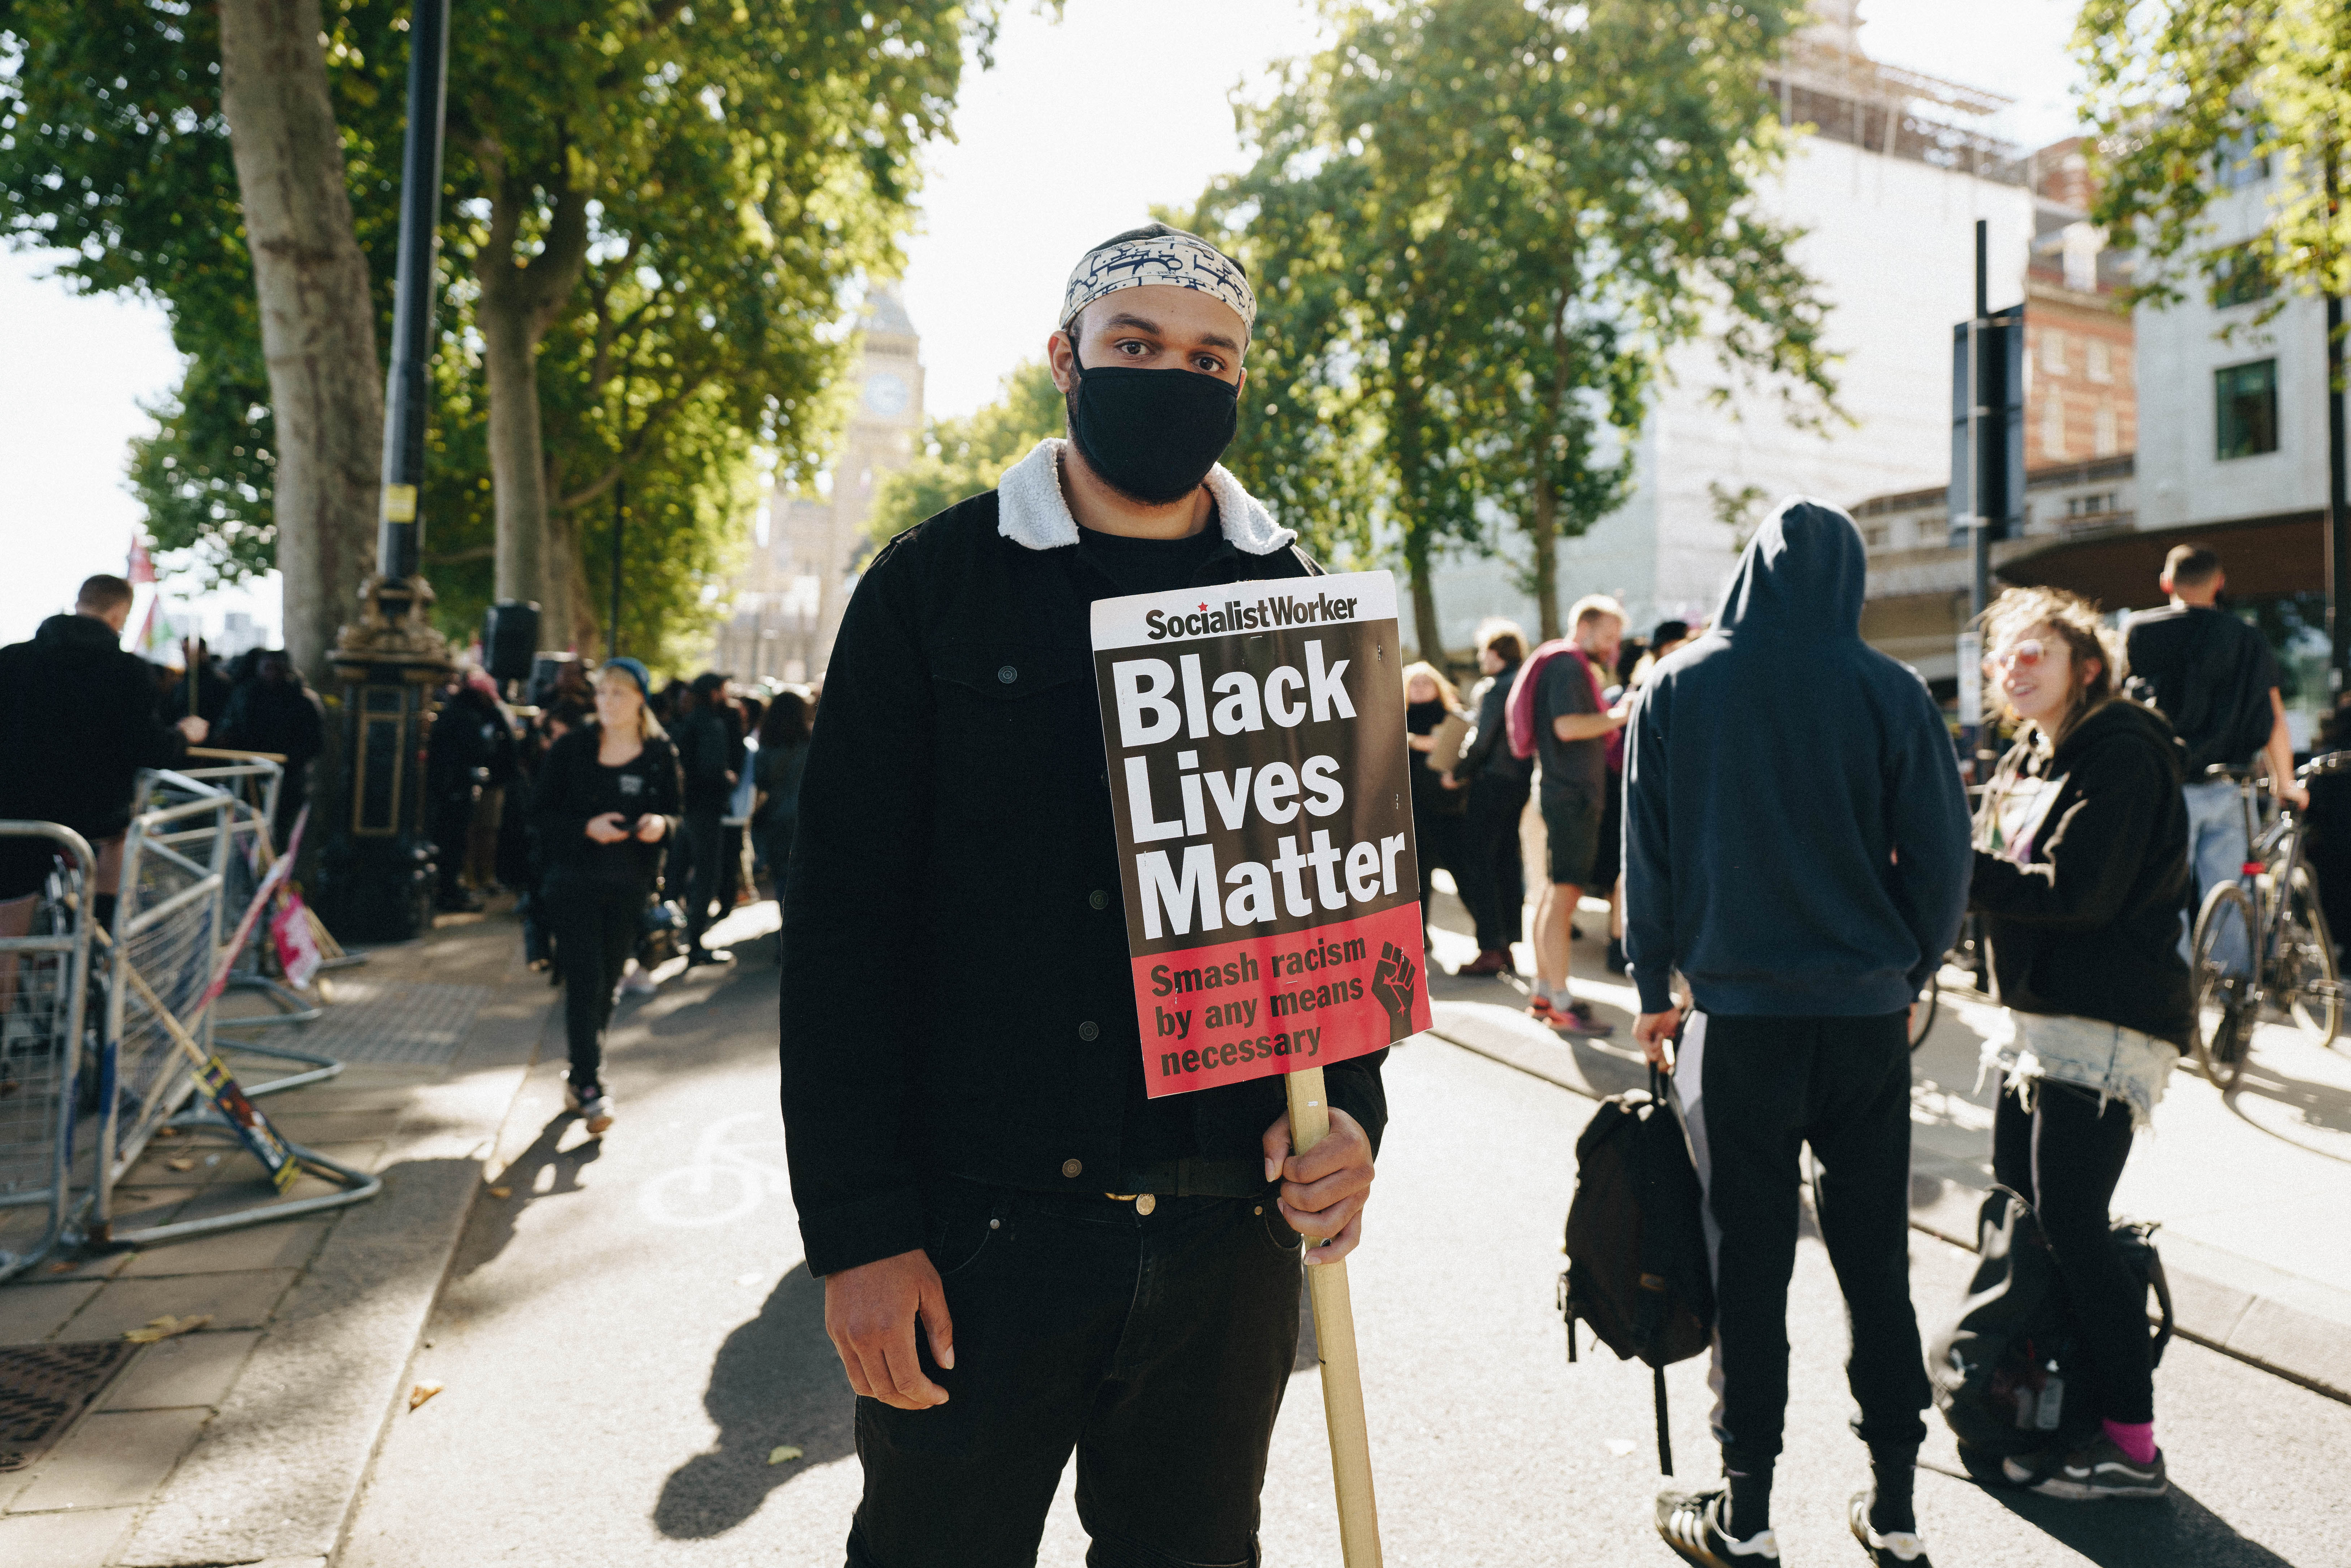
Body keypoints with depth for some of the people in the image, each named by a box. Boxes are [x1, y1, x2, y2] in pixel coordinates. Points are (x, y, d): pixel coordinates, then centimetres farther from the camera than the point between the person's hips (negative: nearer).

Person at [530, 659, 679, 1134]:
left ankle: (580, 1075, 28)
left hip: (630, 886, 2)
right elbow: (540, 812, -1)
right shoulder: (571, 749, -2)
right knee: (585, 984, -9)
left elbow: (675, 813, 9)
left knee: (608, 986, 10)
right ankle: (592, 1090, -7)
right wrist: (586, 827, -18)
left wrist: (662, 824, -15)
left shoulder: (660, 755, 2)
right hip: (576, 881, -2)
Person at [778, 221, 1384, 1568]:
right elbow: (844, 923, -5)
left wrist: (1350, 1103, -8)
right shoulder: (936, 586, -2)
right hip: (982, 1222, -2)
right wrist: (860, 1228, -9)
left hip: (1232, 1230, 3)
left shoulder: (1298, 605, 6)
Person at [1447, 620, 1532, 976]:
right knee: (1508, 862, 12)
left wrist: (1457, 774, -3)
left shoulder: (1496, 689, -14)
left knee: (1476, 860, -3)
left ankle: (1490, 949, -6)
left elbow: (1482, 742, -16)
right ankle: (1507, 946, 15)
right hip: (1521, 780, 9)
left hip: (1494, 782, -8)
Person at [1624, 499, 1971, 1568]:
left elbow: (1647, 856, 1)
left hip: (1736, 1014, -1)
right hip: (1868, 1014, 1)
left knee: (1748, 1264, 8)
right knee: (1876, 1259, 13)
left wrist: (1654, 989, 11)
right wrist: (1906, 974, 15)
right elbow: (1940, 858, 0)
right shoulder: (1890, 694, -5)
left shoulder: (1674, 692, -4)